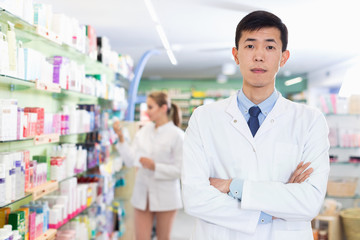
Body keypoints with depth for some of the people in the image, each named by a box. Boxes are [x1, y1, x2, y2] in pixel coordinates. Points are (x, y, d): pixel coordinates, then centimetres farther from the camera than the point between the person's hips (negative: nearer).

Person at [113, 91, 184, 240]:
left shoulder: (176, 135, -11)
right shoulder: (144, 131, 2)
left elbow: (179, 170, -12)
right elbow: (130, 160, -2)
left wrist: (154, 167, -21)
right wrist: (121, 138, -11)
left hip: (165, 197, -4)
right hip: (142, 194, 4)